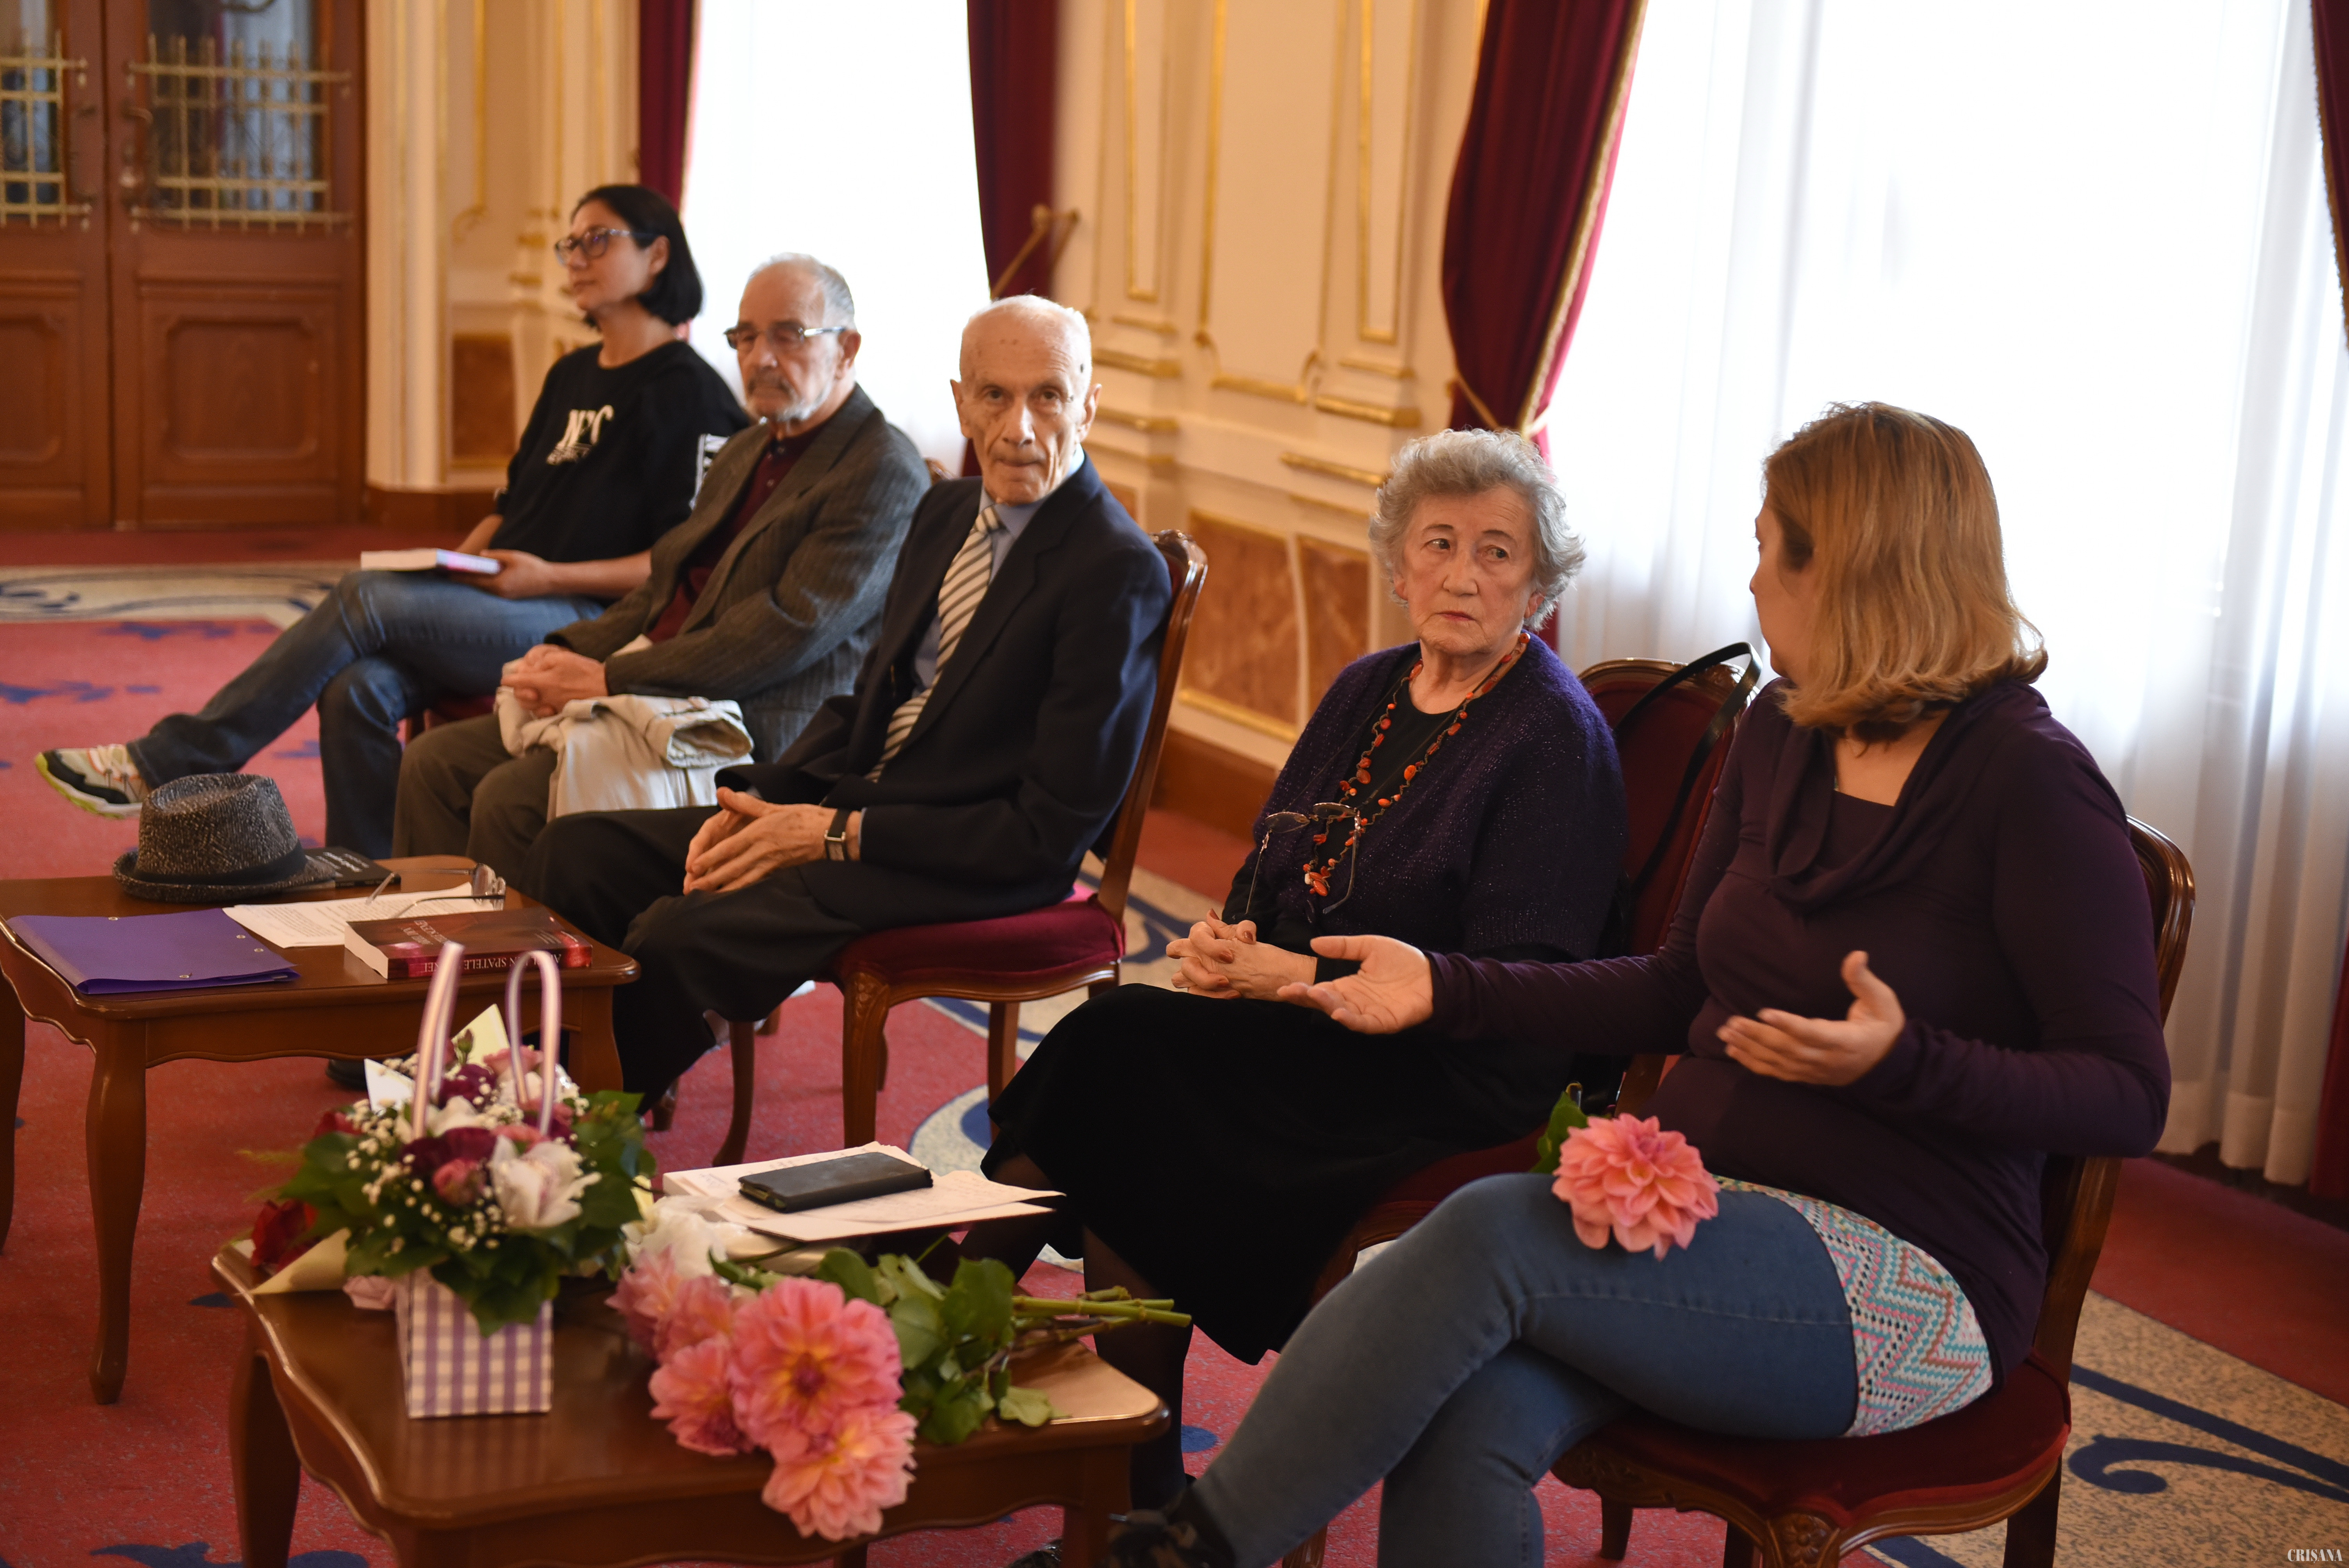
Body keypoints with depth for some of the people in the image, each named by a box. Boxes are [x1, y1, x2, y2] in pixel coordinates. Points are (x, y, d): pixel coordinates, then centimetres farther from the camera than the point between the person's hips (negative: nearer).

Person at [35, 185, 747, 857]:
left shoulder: (688, 392, -5)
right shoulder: (571, 375, 22)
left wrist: (551, 578, -17)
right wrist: (457, 566, 6)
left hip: (585, 624, -7)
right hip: (500, 609, 7)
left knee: (367, 598, -24)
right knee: (357, 690, -23)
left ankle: (164, 765, -17)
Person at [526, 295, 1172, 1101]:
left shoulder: (1120, 572, -16)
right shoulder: (945, 511, 11)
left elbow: (1052, 831, -18)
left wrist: (837, 835, -17)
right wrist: (760, 798, 0)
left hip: (967, 874, -9)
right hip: (844, 803, 9)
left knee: (676, 935, -26)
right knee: (576, 852, -3)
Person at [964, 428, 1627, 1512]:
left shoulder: (1555, 734, -9)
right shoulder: (1368, 691, 15)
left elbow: (1515, 987, -15)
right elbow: (1270, 873, 19)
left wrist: (1302, 978, -19)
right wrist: (1221, 938, -5)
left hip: (1452, 1079, -7)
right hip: (1302, 1033, 7)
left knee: (1119, 1050, -24)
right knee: (1111, 1039, -20)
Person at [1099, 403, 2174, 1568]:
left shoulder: (2031, 786, -10)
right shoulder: (1783, 736, 12)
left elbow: (2130, 1097, -11)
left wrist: (1898, 1063, -26)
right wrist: (1448, 990, 12)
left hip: (1906, 1279, -6)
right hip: (1698, 1207, 6)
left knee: (1496, 1231, -30)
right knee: (1464, 1430, -26)